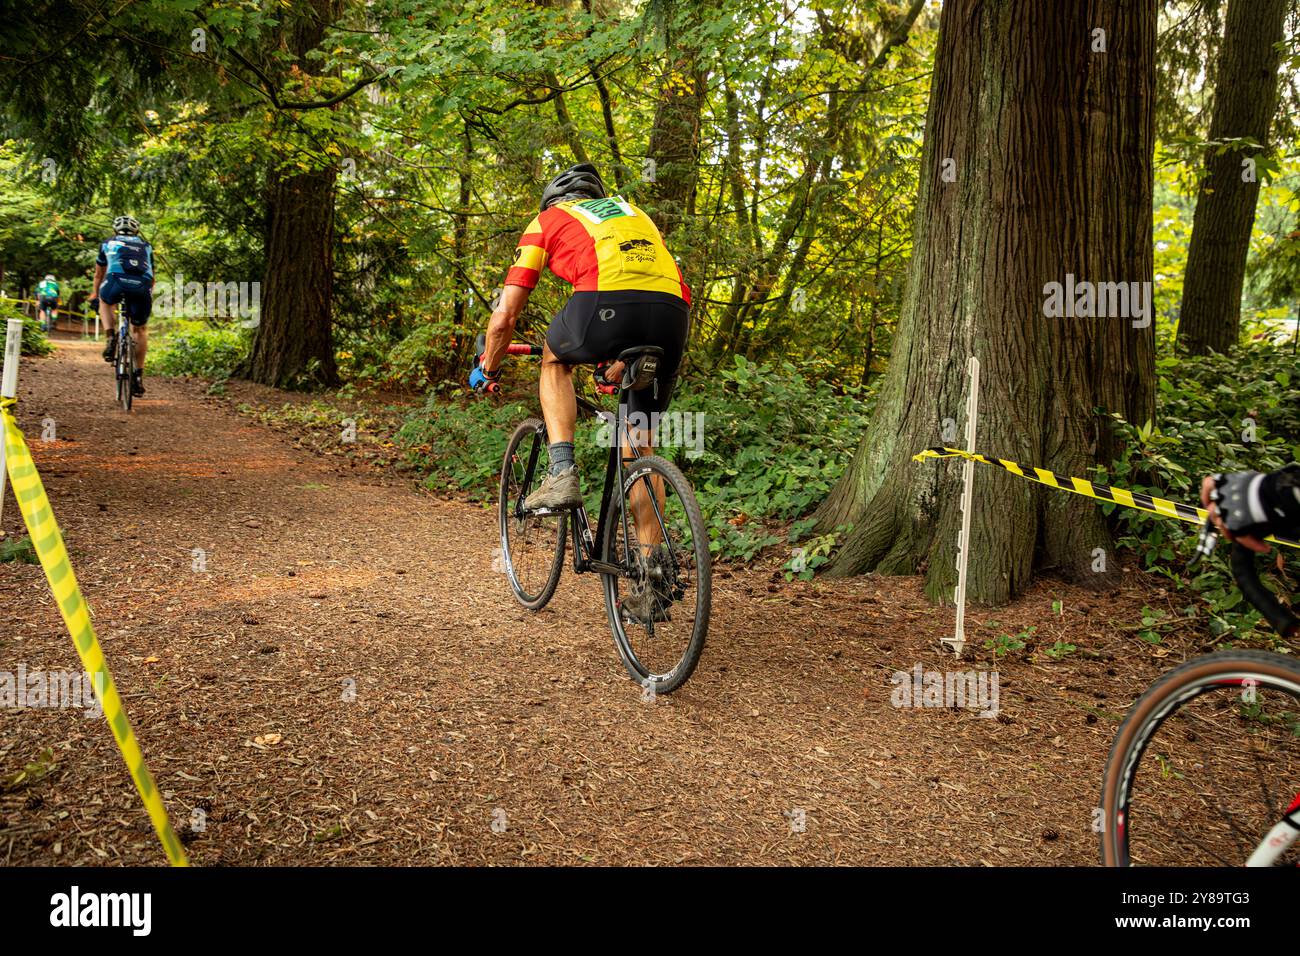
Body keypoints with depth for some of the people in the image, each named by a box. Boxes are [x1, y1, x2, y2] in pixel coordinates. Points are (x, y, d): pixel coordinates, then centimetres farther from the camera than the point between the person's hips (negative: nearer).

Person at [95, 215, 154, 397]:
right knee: (140, 329, 22)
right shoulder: (145, 246, 35)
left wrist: (97, 297, 58)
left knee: (106, 302, 35)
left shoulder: (108, 243, 32)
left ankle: (111, 338, 11)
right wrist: (148, 300, 57)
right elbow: (151, 278, 42)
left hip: (117, 280, -1)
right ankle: (139, 376, 16)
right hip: (142, 286, 1)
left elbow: (99, 275, 43)